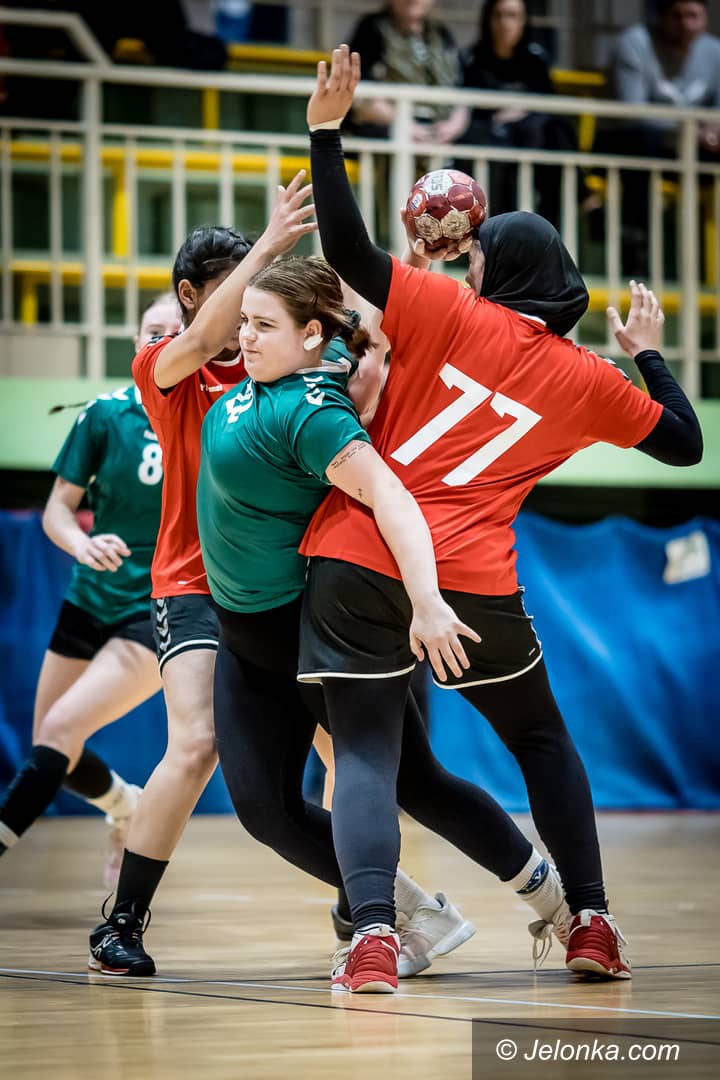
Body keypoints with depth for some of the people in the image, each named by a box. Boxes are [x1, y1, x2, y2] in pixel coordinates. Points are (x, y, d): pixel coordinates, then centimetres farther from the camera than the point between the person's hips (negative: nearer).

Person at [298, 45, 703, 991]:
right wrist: (649, 354, 29)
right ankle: (591, 922, 19)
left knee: (364, 755, -1)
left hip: (357, 565, -1)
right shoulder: (587, 381, 6)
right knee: (542, 741, 22)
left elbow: (347, 250, -9)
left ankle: (372, 929, -22)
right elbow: (685, 443, 17)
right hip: (473, 584, 2)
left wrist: (327, 132, -3)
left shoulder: (449, 313, 0)